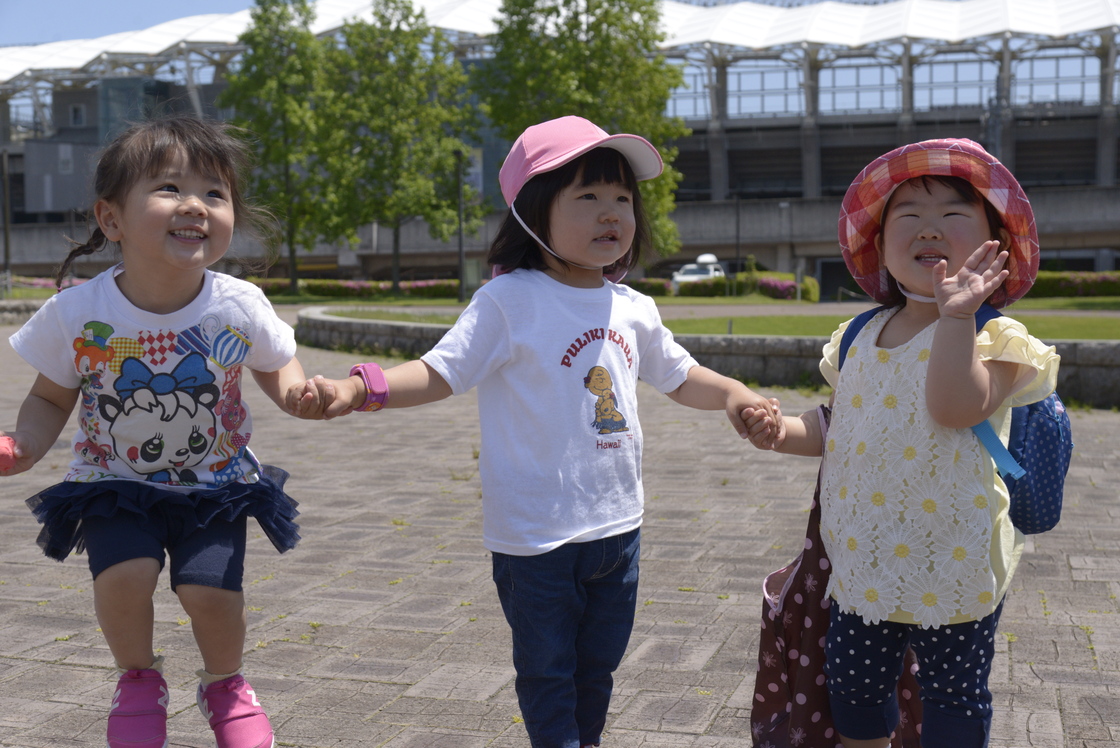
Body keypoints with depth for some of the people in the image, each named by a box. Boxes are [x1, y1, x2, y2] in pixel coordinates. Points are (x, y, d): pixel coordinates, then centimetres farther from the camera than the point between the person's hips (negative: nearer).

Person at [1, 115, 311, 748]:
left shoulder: (240, 307, -17)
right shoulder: (76, 314, -18)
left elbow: (276, 364, 2)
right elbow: (52, 398, -2)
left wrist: (301, 394, -21)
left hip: (216, 482, 0)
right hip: (115, 482, 0)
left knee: (213, 591, -15)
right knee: (124, 576, -23)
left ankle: (225, 683, 21)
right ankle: (139, 678, 12)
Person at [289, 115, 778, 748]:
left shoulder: (633, 310, 5)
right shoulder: (509, 302, -13)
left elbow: (679, 376, 20)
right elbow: (440, 372, -18)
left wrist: (733, 393, 2)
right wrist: (359, 388, -34)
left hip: (619, 527, 6)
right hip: (537, 535, -6)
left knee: (598, 667, 22)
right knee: (547, 672, 9)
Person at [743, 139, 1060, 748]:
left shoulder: (992, 337, -12)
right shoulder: (861, 337, 6)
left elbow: (956, 407, -32)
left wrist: (957, 315, -37)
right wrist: (786, 432, -3)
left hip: (951, 569, -5)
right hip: (863, 564, 5)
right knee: (852, 688, 18)